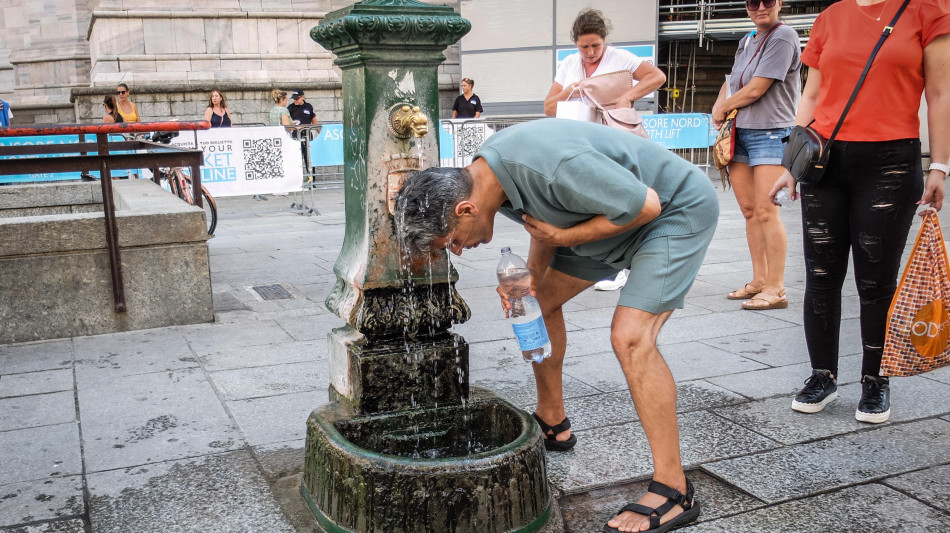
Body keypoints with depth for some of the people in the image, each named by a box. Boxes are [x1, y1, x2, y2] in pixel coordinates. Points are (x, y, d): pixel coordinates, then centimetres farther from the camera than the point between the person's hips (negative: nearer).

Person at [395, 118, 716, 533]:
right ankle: (552, 425, 28)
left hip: (676, 210, -9)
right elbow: (545, 220, 5)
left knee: (630, 336, -23)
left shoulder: (551, 166, -38)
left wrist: (563, 237, -21)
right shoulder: (488, 173, -9)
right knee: (538, 301, 11)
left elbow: (646, 205, -28)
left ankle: (674, 490, -13)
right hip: (614, 212, 9)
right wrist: (529, 275, -13)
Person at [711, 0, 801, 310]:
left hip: (771, 134, -8)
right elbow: (731, 82, 23)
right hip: (739, 133, 8)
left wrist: (723, 108, 1)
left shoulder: (783, 37, -9)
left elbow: (756, 89, -14)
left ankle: (776, 289, -8)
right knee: (749, 210, 8)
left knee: (765, 211, -12)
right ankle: (759, 281, 17)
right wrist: (720, 108, 2)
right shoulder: (746, 42, 16)